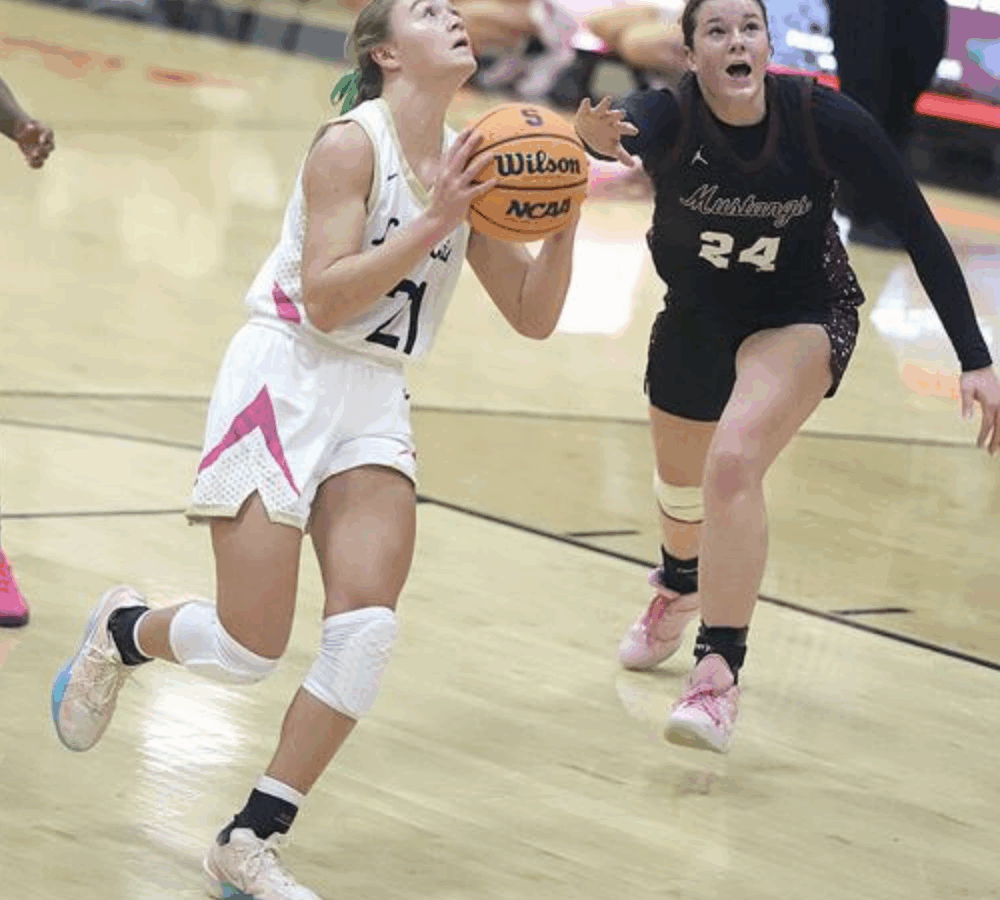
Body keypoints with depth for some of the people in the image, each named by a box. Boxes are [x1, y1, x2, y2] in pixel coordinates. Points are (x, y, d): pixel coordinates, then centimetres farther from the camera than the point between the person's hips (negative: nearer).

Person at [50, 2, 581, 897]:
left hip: (376, 400, 6)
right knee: (249, 647, -8)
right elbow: (326, 299, -20)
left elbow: (533, 316, 11)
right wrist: (433, 226, -25)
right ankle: (122, 631, 26)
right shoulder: (351, 143, -12)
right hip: (286, 380, -6)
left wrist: (563, 223, -6)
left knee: (368, 627, -13)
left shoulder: (466, 166, 8)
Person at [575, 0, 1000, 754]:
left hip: (803, 316, -3)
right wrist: (597, 135, -80)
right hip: (697, 315, 3)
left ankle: (719, 675, -19)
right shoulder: (669, 117, -29)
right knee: (682, 480, 25)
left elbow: (919, 230, -21)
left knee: (734, 462, -28)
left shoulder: (824, 121, -29)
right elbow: (625, 133, -54)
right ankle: (679, 589, 60)